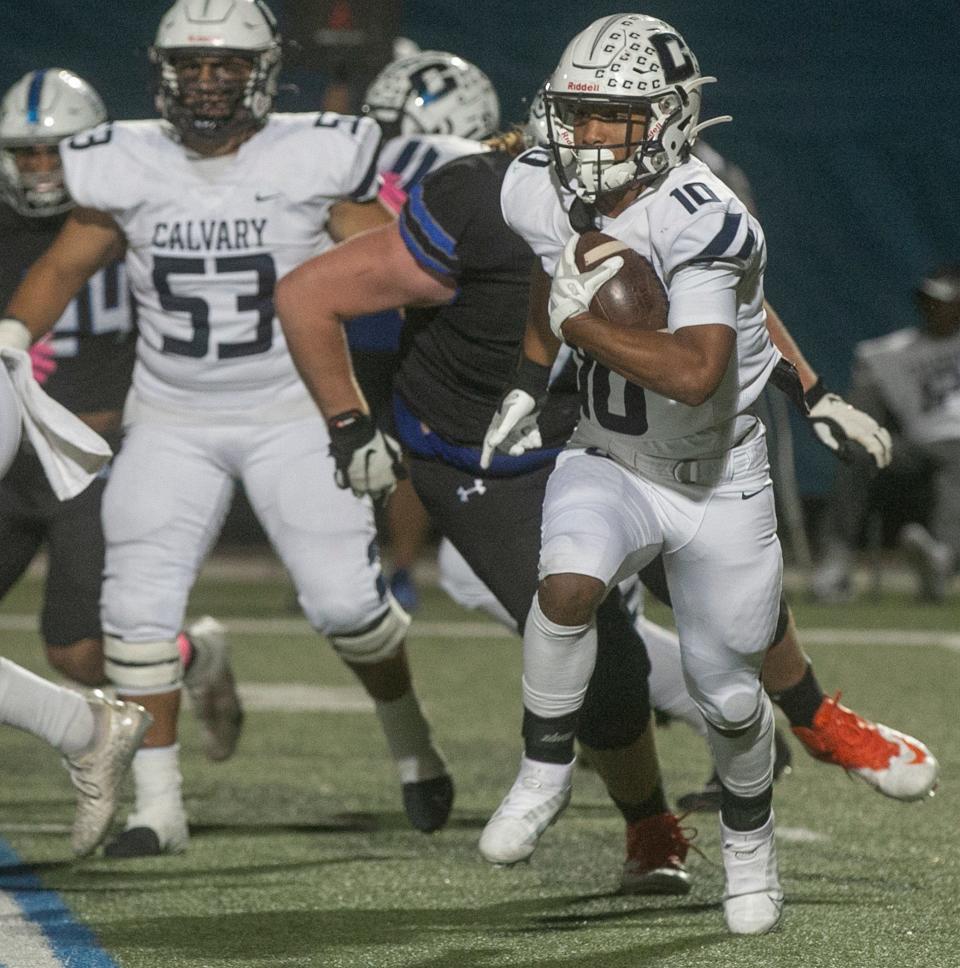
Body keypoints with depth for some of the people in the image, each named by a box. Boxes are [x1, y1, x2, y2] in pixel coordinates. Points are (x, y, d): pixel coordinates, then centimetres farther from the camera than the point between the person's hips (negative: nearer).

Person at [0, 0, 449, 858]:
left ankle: (412, 745, 19)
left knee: (345, 599, -9)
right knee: (139, 603, -9)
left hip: (293, 412, -2)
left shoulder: (316, 160, -9)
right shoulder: (128, 168, -3)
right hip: (172, 422, 2)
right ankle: (157, 805, 0)